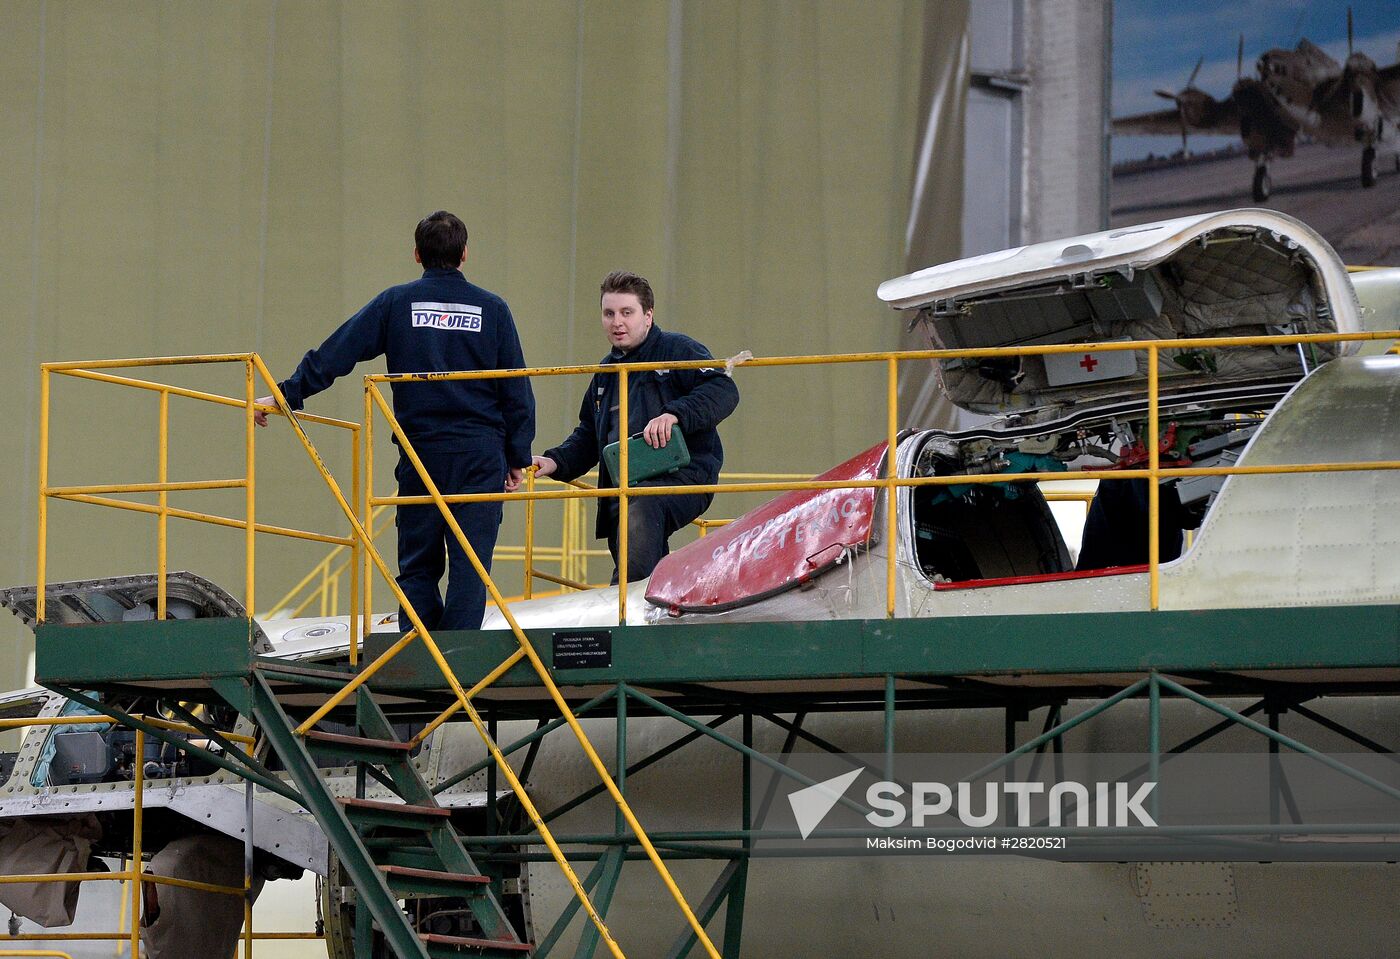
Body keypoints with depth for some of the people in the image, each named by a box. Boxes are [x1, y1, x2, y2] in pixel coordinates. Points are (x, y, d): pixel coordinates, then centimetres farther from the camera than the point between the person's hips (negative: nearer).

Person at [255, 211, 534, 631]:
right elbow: (517, 391, 5)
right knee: (470, 566, 0)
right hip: (481, 454, -1)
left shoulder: (396, 303, 3)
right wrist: (518, 459, 12)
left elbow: (333, 355, -1)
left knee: (417, 569, 9)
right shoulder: (491, 309, 3)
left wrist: (287, 394, 6)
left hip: (420, 455, 1)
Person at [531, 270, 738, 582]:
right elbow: (588, 437, 31)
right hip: (623, 491, 8)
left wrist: (675, 414, -28)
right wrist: (556, 461, 12)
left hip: (683, 475, -8)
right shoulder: (605, 373, 24)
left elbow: (724, 391, -14)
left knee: (641, 512, -39)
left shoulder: (677, 349, 1)